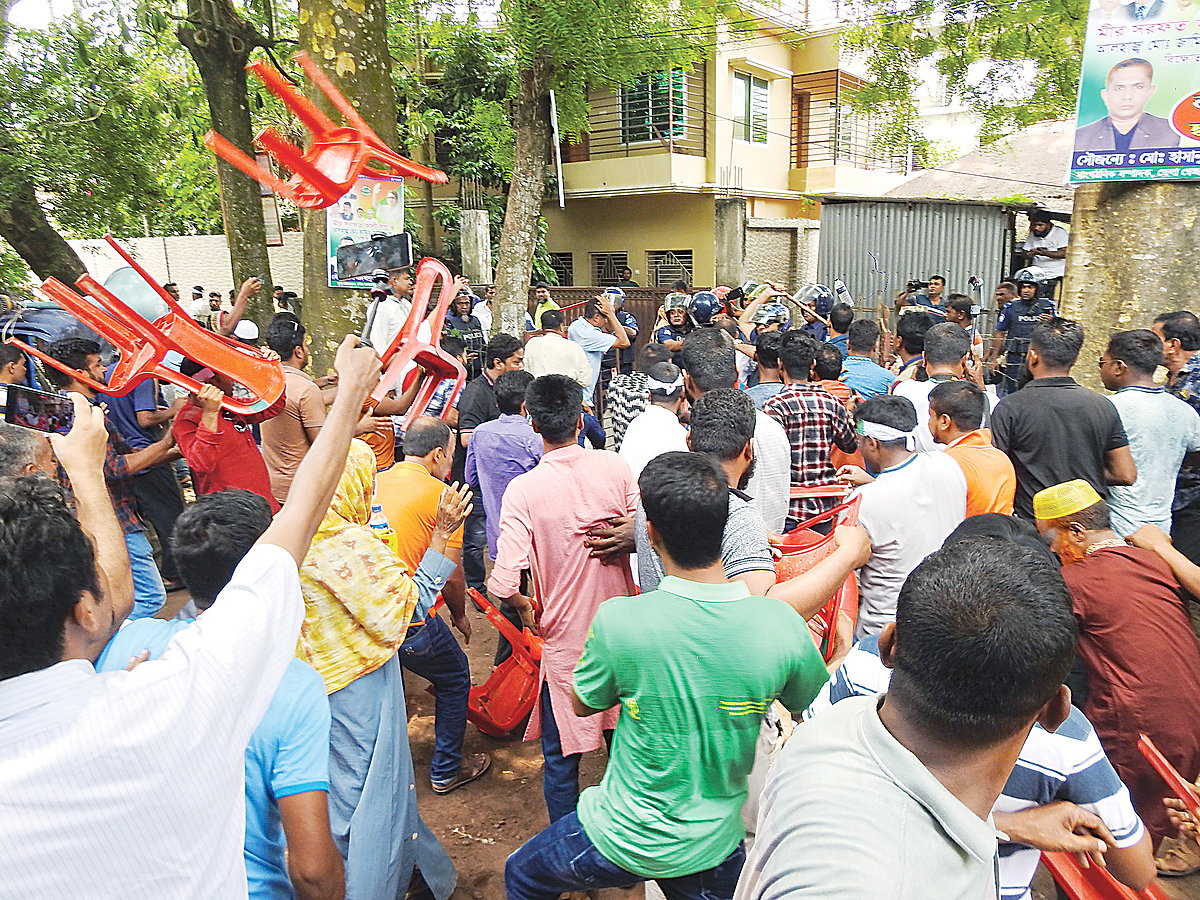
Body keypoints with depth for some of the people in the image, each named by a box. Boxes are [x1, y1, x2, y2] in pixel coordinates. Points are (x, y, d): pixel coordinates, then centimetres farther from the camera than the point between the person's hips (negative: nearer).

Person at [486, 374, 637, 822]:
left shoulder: (523, 488, -18)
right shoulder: (615, 467, -10)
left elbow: (502, 584, -23)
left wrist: (524, 606, -2)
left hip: (564, 638, -4)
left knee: (561, 759, 16)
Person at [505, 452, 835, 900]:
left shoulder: (618, 620, -28)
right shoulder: (783, 625, -21)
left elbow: (582, 704, -7)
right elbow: (817, 707, 1)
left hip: (625, 841, -2)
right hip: (718, 846, 3)